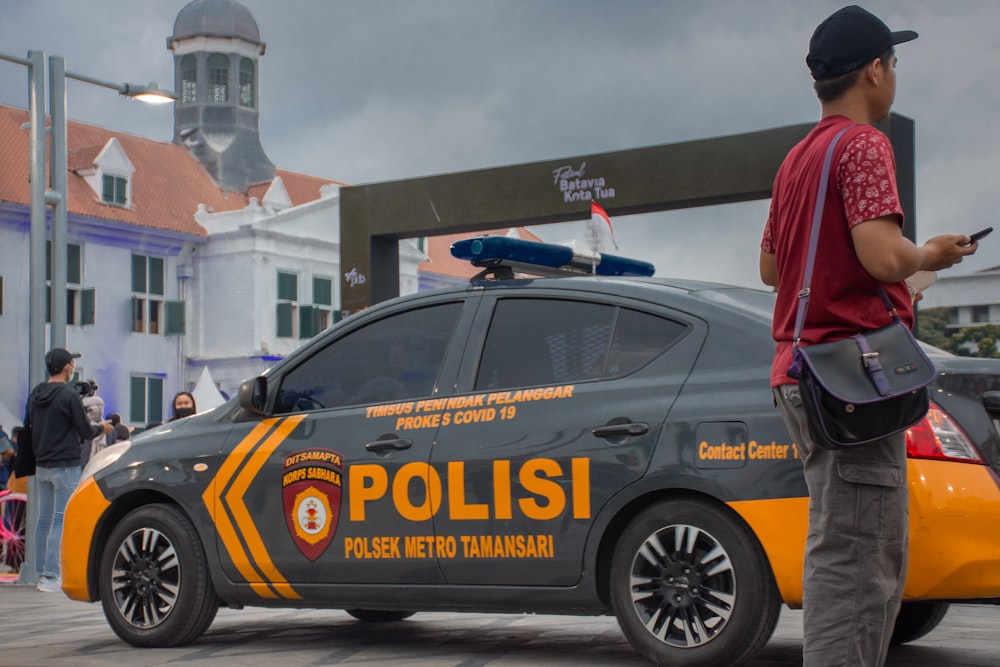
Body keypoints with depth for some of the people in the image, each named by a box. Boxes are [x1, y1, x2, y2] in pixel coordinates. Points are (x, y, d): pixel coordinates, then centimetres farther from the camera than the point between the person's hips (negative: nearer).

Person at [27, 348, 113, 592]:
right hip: (65, 466, -7)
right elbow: (85, 432, -10)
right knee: (60, 520, -5)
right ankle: (51, 576, -8)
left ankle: (42, 572, 16)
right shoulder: (69, 396, -14)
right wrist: (101, 428, 10)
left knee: (44, 519, 12)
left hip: (42, 466, 7)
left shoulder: (35, 395, 9)